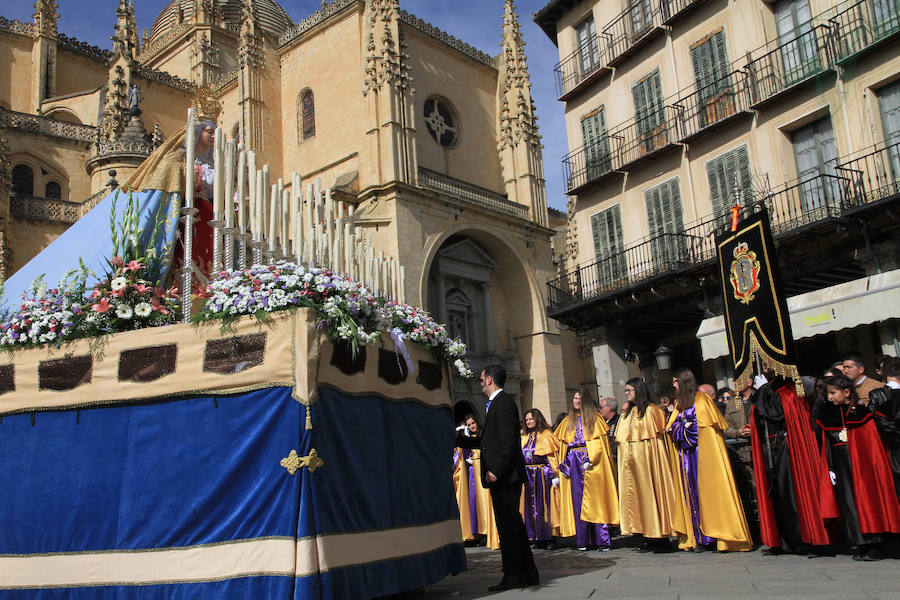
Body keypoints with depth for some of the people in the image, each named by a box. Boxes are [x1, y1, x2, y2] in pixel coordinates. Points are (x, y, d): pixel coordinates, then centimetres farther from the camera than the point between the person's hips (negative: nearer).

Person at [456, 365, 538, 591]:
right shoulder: (496, 403, 20)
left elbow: (508, 442, -19)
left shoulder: (503, 403, -11)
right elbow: (487, 440, 23)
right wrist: (458, 439, 24)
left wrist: (495, 470, -22)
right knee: (512, 524, 13)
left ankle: (514, 575, 1)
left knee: (509, 524, -5)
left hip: (504, 476, -10)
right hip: (502, 477, 10)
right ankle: (527, 574, 20)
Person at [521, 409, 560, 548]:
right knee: (529, 505, 5)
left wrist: (554, 475, -14)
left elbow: (552, 456, -7)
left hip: (542, 474, -6)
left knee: (541, 504, -5)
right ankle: (534, 536, 11)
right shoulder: (525, 437, 18)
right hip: (527, 475, 6)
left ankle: (544, 537, 0)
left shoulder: (546, 434, 0)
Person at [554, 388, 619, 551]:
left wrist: (591, 460, -16)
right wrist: (563, 463, 3)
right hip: (574, 463, 4)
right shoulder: (568, 421, 18)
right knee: (578, 500, -1)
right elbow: (562, 444, 17)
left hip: (592, 464, -4)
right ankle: (583, 540, 1)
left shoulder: (595, 418, 5)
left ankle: (601, 539, -5)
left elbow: (600, 442, -4)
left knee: (595, 499, -7)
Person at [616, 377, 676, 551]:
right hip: (630, 461, 7)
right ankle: (647, 536, 6)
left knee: (649, 491, -6)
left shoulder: (651, 410, -3)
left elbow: (657, 435, -8)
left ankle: (660, 538, 0)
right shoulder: (627, 413, 18)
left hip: (647, 458, -7)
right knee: (636, 494, 3)